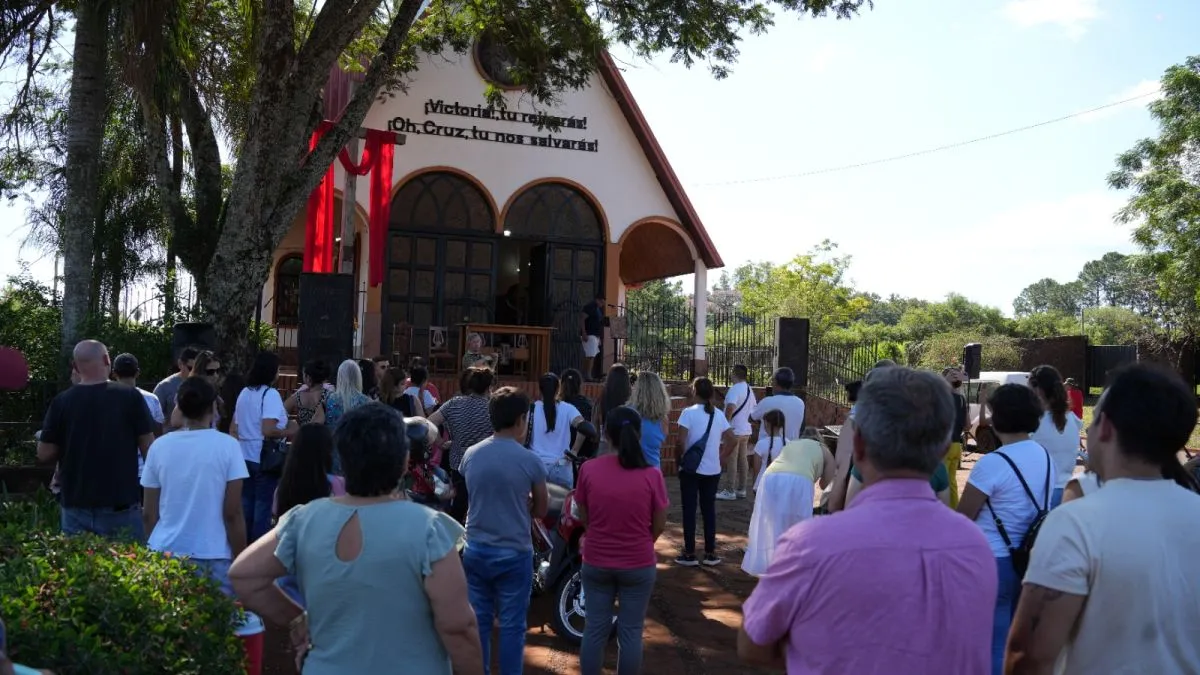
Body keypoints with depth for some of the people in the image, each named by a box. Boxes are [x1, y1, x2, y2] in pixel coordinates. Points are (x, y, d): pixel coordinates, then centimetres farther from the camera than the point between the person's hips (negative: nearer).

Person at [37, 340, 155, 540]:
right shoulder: (130, 397, -8)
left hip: (76, 504, 2)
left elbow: (44, 454, 1)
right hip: (121, 503, -2)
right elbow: (148, 447, -6)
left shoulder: (61, 402, -3)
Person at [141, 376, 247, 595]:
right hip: (213, 557, -3)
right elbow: (232, 514, -8)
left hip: (165, 554, 4)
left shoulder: (159, 446, 2)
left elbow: (150, 514, 8)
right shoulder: (227, 446, -8)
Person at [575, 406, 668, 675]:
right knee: (630, 632, 12)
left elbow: (584, 517, 1)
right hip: (639, 565, -1)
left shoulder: (588, 469, -11)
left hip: (596, 563, 2)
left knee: (595, 629, 14)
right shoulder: (651, 475, -14)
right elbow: (659, 526, -4)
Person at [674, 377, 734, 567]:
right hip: (713, 470, 4)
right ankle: (710, 553, 15)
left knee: (689, 510, 4)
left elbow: (682, 440, -15)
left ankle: (690, 554, 6)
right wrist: (721, 455, 13)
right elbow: (731, 437, 6)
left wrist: (681, 457, -1)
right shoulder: (718, 415, 4)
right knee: (709, 510, 12)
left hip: (691, 469, -4)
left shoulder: (689, 413, -11)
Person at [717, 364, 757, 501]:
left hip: (734, 430, -9)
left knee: (731, 461, -3)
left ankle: (729, 491, 1)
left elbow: (730, 407, -31)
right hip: (746, 430, 9)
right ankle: (741, 490, 19)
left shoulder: (735, 389, -17)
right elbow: (754, 408, 20)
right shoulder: (749, 389, 12)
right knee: (743, 459, 13)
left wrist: (725, 423, -20)